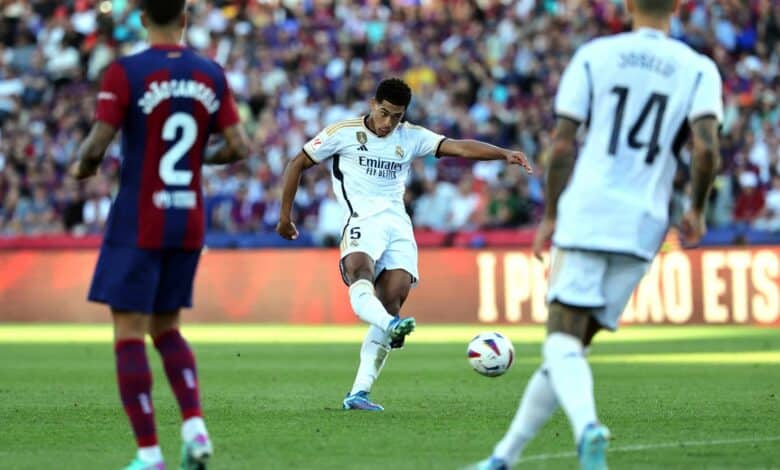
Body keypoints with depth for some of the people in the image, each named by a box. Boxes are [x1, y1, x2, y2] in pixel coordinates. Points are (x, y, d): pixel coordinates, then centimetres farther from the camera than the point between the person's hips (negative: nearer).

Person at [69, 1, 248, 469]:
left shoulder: (125, 72, -10)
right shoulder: (211, 75, 3)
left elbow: (97, 145, -16)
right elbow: (238, 147, 0)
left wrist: (82, 167, 7)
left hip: (137, 225, -5)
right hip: (189, 224, 5)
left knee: (129, 333, 0)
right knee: (166, 328, 19)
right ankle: (195, 426, -1)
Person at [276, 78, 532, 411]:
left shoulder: (411, 137, 15)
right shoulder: (344, 133, 7)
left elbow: (460, 147, 4)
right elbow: (297, 164, 14)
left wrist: (503, 154, -10)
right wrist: (285, 216, 12)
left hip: (398, 226, 3)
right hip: (363, 220, -3)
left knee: (393, 299, -13)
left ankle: (359, 392, -14)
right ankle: (390, 326, -66)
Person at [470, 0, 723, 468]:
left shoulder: (594, 56, 6)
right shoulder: (698, 69, 7)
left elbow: (563, 144, 1)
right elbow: (707, 149, -7)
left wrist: (550, 215, 11)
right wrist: (696, 210, 8)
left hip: (585, 213, -2)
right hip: (642, 224, 2)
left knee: (563, 342, -9)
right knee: (570, 346, 10)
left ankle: (588, 429, -38)